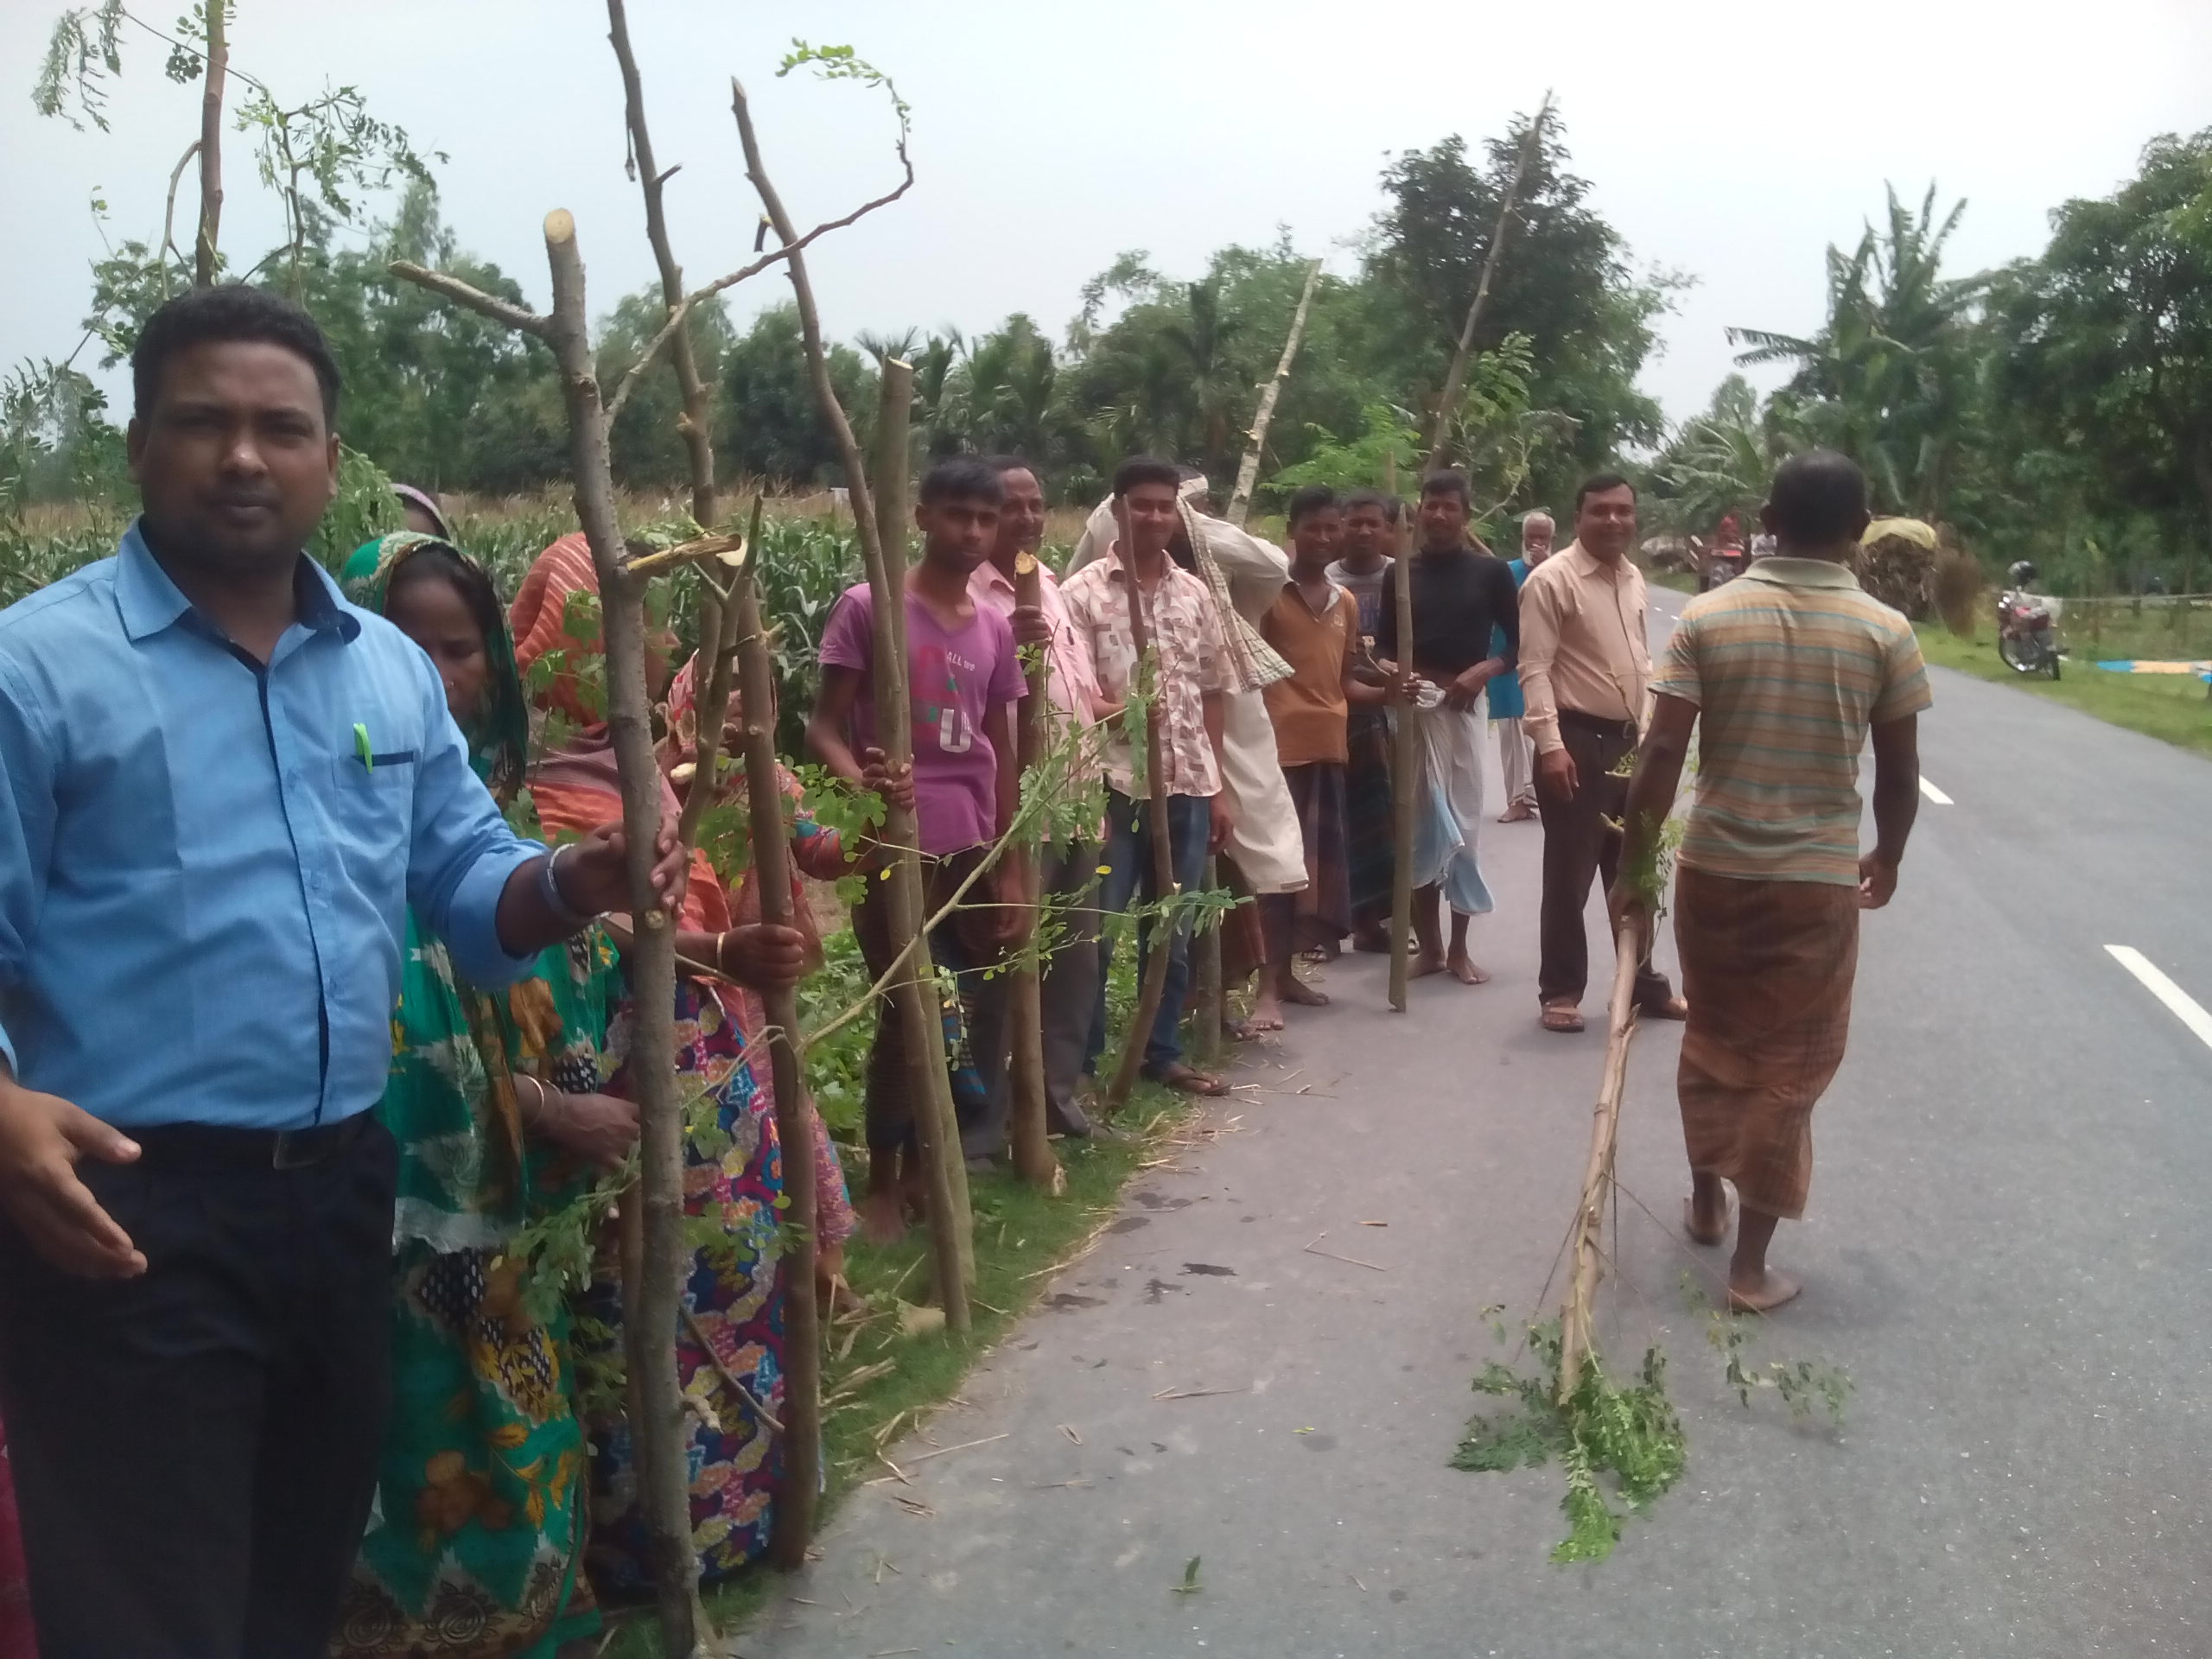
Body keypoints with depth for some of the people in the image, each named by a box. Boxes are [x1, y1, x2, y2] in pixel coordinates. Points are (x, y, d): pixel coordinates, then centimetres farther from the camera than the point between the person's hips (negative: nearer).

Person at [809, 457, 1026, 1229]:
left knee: (982, 1010, 8)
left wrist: (1009, 867, 11)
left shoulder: (995, 629, 10)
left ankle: (920, 1164, 26)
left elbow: (1001, 754, 14)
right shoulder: (867, 608, -6)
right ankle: (882, 1182, 15)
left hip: (973, 851, 6)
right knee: (908, 1015, -3)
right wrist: (862, 783, -29)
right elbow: (824, 726, -8)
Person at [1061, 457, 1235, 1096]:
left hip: (1187, 786, 5)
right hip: (1114, 785, -4)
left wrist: (1217, 786, 11)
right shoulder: (1083, 592, -4)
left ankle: (1162, 1053, 26)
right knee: (1095, 932, 1)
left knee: (1173, 933, 13)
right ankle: (1079, 1063, 12)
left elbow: (1212, 695, 14)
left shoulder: (1195, 594, 10)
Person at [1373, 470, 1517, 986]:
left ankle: (1459, 949, 11)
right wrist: (1386, 666, -10)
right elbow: (1384, 643, 12)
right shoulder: (1400, 573, 10)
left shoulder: (1490, 571, 5)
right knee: (1418, 825, 3)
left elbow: (1518, 644, 5)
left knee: (1463, 824, 1)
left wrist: (1484, 670, -12)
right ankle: (1429, 946, 12)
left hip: (1464, 705, -1)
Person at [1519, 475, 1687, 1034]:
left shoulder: (1633, 579, 11)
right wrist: (1550, 745, -24)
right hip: (1577, 742, -7)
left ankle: (1645, 984, 28)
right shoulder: (1552, 579, -12)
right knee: (1569, 874, 1)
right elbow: (1535, 669, -17)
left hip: (1628, 740, 8)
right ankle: (1561, 991, 14)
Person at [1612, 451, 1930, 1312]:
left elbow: (1661, 754, -9)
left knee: (1713, 1040, 21)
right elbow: (1899, 774, -1)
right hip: (1819, 878, -1)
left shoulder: (1707, 617, -5)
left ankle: (1705, 1200, 38)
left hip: (1712, 868, 2)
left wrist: (1634, 867, -1)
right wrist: (1887, 857, 18)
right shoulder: (1884, 632, -6)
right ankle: (1751, 1263, 13)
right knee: (1790, 1066, 9)